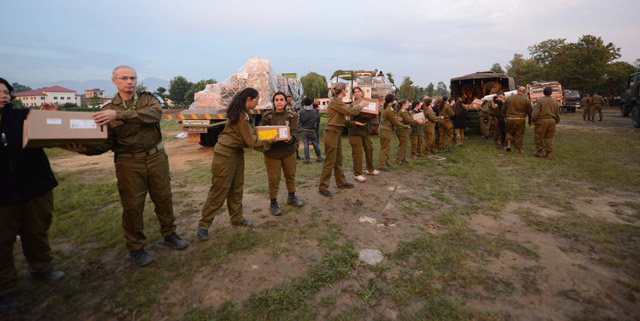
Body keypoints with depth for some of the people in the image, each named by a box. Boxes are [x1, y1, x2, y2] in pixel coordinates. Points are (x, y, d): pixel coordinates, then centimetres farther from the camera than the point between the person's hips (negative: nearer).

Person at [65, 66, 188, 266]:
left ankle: (169, 234, 31)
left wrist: (120, 115, -28)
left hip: (156, 157, 1)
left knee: (163, 198, 11)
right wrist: (85, 149, -21)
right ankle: (135, 248, 22)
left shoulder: (148, 99, 4)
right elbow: (106, 142, -1)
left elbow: (155, 114, -20)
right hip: (129, 163, 0)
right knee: (132, 206, 4)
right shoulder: (108, 110, 4)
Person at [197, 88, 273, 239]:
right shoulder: (241, 116, -21)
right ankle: (204, 225, 10)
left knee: (236, 188, 14)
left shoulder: (240, 112, 10)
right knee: (219, 190, -2)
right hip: (225, 154, -10)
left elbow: (245, 136, 17)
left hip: (236, 153, 10)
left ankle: (237, 219, 26)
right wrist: (271, 141, -10)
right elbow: (251, 142, -19)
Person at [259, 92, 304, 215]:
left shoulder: (291, 115, 0)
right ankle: (273, 203, 18)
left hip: (288, 150, 2)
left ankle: (291, 197, 37)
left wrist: (290, 138, -33)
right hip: (272, 151, -2)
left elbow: (295, 132, -10)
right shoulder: (267, 116, -2)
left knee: (290, 174, 15)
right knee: (273, 178, 2)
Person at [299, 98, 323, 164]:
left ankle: (307, 159, 4)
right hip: (312, 130, 0)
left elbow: (300, 121, 0)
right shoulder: (314, 111, -5)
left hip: (304, 130, 0)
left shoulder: (301, 111, -8)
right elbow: (318, 119, 5)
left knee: (306, 145, 5)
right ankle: (319, 157, 21)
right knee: (315, 144, 12)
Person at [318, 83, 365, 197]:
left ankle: (341, 182, 29)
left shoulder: (338, 101, 16)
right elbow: (351, 111, -19)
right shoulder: (335, 101, -14)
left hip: (337, 133, 10)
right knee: (330, 161, -6)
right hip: (332, 133, -10)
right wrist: (360, 105, -3)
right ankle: (323, 187, 2)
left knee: (338, 160, 17)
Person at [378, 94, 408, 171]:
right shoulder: (390, 110, -19)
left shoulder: (384, 108, 10)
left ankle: (386, 162, 31)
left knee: (386, 148, 20)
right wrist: (404, 126, -1)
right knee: (385, 148, -5)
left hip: (382, 129, 10)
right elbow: (395, 122, -13)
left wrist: (396, 118, 22)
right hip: (385, 130, -10)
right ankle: (382, 166, -1)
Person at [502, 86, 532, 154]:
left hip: (509, 119, 2)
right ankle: (518, 149, 10)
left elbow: (503, 110, 13)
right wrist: (530, 121, 18)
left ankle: (509, 144, -1)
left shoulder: (509, 98, 6)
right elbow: (529, 112, 6)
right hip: (520, 120, -2)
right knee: (519, 134, 6)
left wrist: (504, 116, 27)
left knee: (510, 132, 19)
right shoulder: (526, 100, 0)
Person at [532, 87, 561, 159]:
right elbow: (557, 114, 15)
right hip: (551, 121, 5)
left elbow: (535, 112, -12)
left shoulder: (540, 101, -6)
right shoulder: (555, 102, 10)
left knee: (539, 137, 6)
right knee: (549, 138, 9)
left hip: (541, 120, -5)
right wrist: (556, 121, 30)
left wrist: (533, 120, -3)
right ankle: (548, 153, 9)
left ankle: (539, 152, 11)